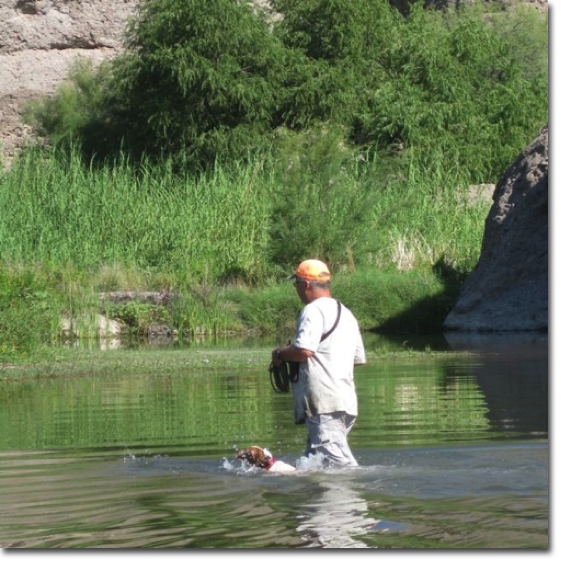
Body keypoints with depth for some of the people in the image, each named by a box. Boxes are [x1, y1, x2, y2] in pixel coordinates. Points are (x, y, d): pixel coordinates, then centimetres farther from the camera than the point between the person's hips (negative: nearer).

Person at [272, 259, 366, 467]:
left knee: (338, 461, -15)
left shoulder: (314, 310, -8)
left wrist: (280, 354, -4)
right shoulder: (346, 314, 21)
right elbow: (359, 358, 24)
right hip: (346, 402, 10)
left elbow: (304, 350, -22)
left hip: (324, 404, -10)